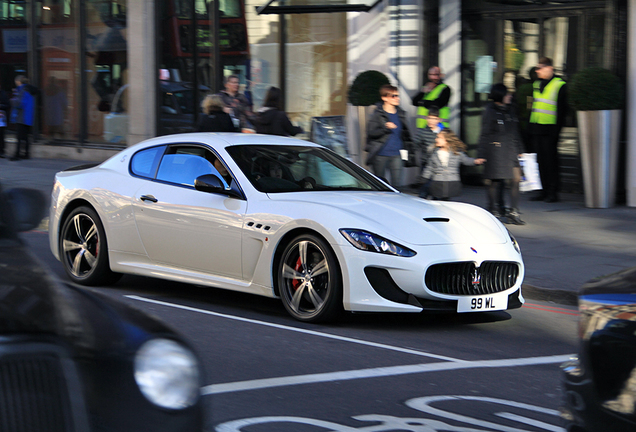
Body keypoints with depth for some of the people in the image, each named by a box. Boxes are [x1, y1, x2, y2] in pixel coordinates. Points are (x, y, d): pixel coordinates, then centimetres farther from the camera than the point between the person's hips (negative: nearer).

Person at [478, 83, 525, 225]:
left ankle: (513, 212, 1)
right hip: (495, 153, -5)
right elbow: (485, 134, -5)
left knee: (515, 179, -3)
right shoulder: (490, 112, -5)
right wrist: (482, 155, -8)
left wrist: (518, 150, 19)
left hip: (511, 152, 5)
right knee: (496, 181, 1)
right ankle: (495, 211, 13)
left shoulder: (510, 110, 13)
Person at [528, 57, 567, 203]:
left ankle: (553, 192, 1)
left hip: (550, 130, -7)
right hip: (536, 129, 7)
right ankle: (545, 191, 16)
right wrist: (530, 128, 15)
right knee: (541, 161, 9)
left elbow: (562, 109, -8)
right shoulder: (537, 85, 15)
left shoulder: (559, 85, -7)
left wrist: (557, 129, -13)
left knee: (550, 160, -4)